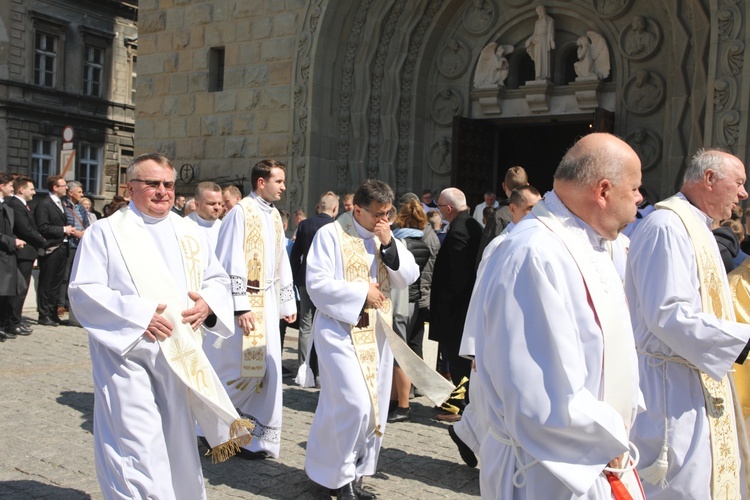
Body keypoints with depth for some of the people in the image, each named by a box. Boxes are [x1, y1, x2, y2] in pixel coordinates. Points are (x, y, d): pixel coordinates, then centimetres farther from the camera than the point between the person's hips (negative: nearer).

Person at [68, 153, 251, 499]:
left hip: (180, 355, 5)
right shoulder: (106, 231, 0)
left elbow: (217, 278, 17)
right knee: (136, 447, -9)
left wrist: (208, 303, -6)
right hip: (127, 351, -4)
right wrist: (138, 313, -18)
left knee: (177, 441, 14)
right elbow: (82, 291, -7)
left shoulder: (188, 231, 14)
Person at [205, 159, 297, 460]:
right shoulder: (240, 212, -10)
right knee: (242, 369, -5)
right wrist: (240, 307, -19)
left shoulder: (274, 216, 13)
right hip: (244, 302, -7)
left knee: (267, 370, 6)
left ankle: (257, 438, 17)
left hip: (267, 302, 7)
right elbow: (232, 263, -15)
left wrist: (287, 302, 16)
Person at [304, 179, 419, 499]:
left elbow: (408, 278, 3)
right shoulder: (331, 235, -8)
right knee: (355, 404, -14)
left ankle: (353, 473, 22)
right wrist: (362, 291, -14)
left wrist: (389, 244, -10)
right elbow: (317, 283, -14)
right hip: (341, 330, -6)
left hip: (376, 332, 6)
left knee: (373, 406, 8)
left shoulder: (387, 236, 10)